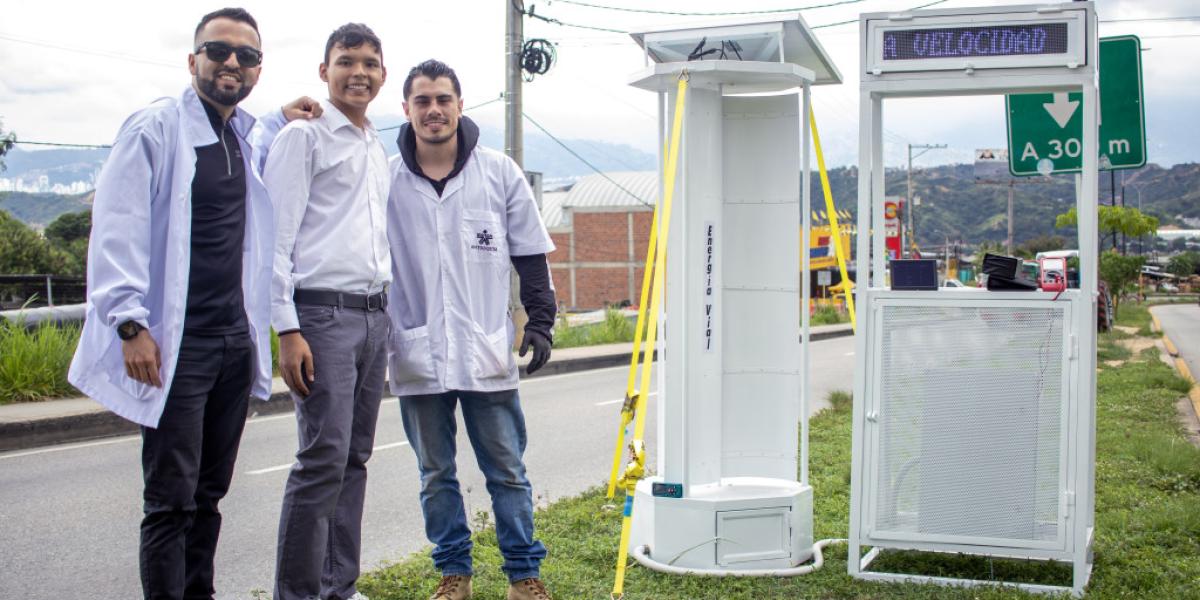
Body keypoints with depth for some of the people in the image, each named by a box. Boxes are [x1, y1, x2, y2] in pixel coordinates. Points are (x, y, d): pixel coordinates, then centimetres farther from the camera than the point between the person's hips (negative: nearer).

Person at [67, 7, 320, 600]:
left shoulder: (252, 135, 12)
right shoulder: (156, 127, -7)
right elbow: (117, 229, -12)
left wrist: (284, 121, 14)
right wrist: (130, 323, -19)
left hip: (236, 343, 7)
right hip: (176, 346, -6)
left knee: (211, 490, 13)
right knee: (172, 497, -4)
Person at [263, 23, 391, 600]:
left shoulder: (379, 149, 19)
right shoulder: (303, 136, -2)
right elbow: (277, 239, -9)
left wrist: (386, 312, 18)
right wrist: (288, 330, -15)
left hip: (374, 314, 7)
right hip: (324, 313, -7)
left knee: (355, 458, 9)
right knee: (324, 459, -10)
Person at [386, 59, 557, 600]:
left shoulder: (500, 174, 3)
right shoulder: (385, 180, 2)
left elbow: (532, 257, 8)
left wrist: (540, 323, 3)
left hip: (488, 353, -1)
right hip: (417, 356, 1)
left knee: (507, 471, 6)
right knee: (435, 474, 11)